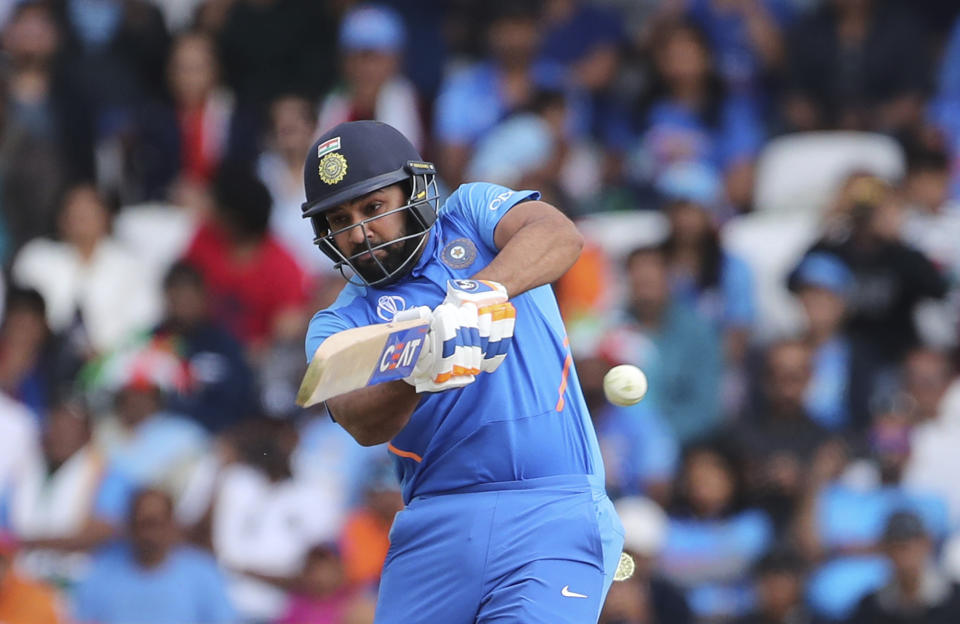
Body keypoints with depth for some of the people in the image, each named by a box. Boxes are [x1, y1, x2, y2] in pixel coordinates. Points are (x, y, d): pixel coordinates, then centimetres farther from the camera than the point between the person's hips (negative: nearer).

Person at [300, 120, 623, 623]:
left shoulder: (471, 213, 13)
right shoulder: (338, 325, 13)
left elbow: (560, 236, -9)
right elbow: (360, 422, -9)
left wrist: (480, 292, -27)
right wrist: (419, 376, -30)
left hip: (553, 513, -3)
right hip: (437, 524, 3)